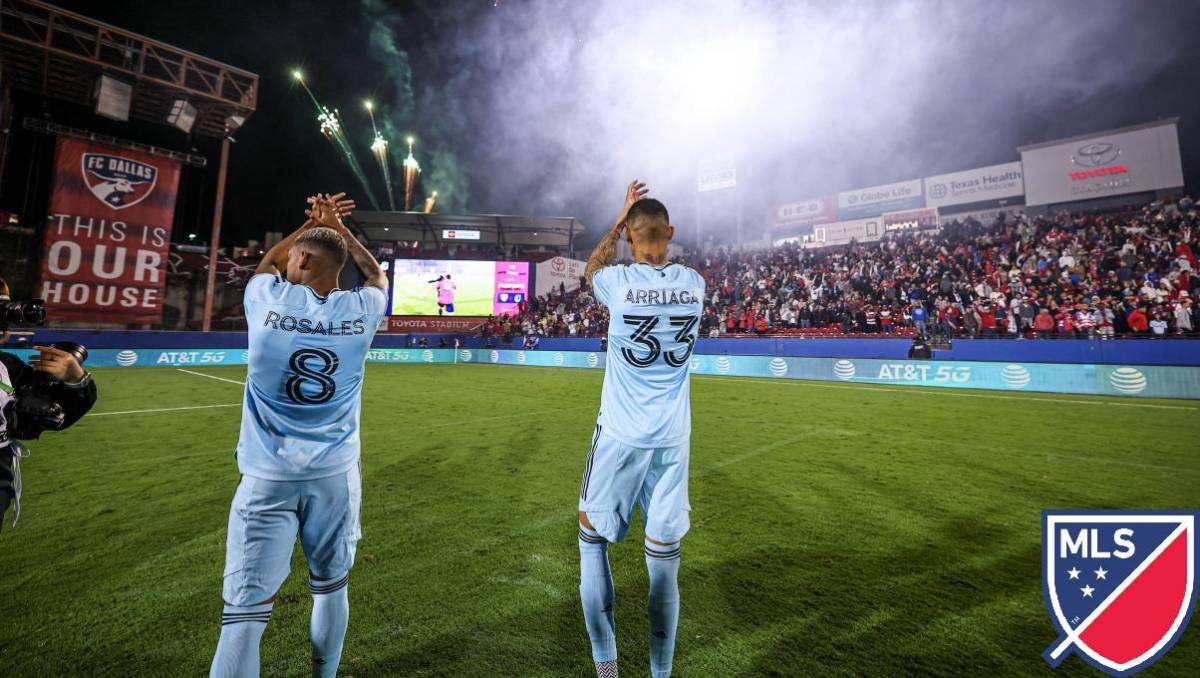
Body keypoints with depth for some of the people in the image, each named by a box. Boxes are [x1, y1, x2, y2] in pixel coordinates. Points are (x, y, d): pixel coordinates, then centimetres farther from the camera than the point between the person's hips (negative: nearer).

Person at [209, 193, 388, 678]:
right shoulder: (360, 309, -4)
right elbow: (376, 275, 20)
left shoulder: (267, 299, -6)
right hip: (334, 474, 2)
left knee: (245, 611, 3)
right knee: (331, 589, 18)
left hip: (267, 477, -1)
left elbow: (265, 265, 20)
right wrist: (337, 227, 27)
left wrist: (311, 222, 27)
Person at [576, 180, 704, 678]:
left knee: (592, 537, 17)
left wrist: (621, 218, 20)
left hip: (620, 437, -3)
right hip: (672, 440, 3)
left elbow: (593, 267, 15)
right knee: (664, 556, 11)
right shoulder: (694, 284, -2)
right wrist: (655, 227, 24)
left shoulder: (617, 282, -10)